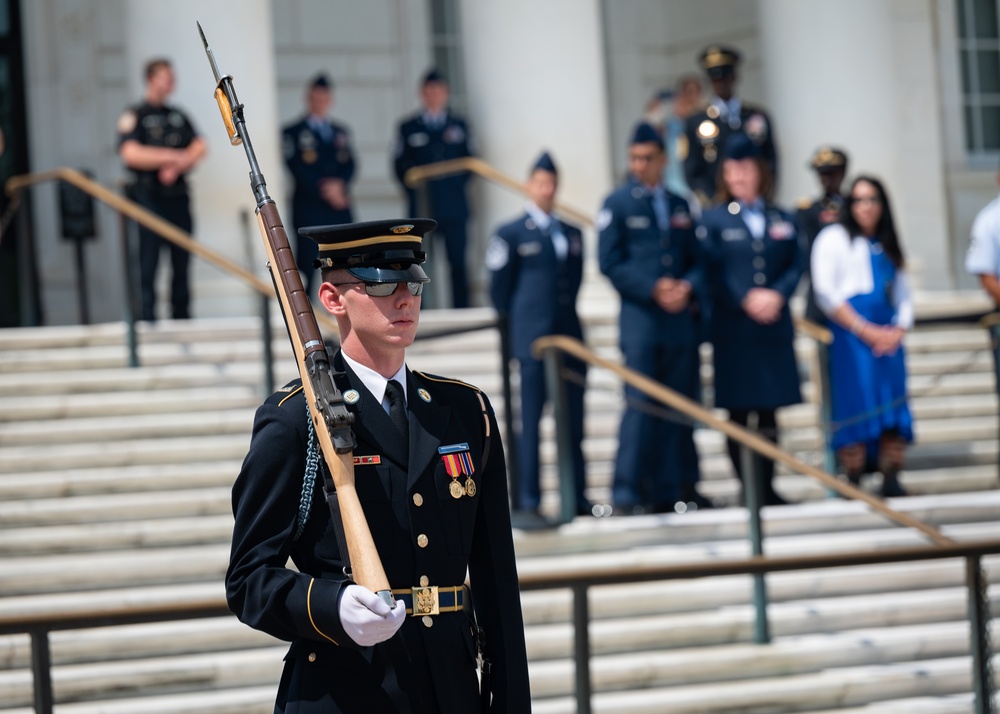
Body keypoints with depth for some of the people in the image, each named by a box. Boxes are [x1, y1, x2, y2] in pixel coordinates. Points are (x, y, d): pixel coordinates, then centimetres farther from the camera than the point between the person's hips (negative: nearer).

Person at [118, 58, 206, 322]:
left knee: (181, 260, 6)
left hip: (177, 194, 6)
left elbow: (199, 148, 8)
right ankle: (148, 318, -7)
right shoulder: (134, 116, -2)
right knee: (149, 260, -7)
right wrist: (172, 157, -13)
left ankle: (182, 316, 11)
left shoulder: (178, 116, 17)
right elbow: (131, 154, -15)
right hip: (149, 198, -6)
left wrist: (177, 166, -10)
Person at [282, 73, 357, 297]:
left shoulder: (341, 132, 19)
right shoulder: (293, 133, 4)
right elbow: (297, 169, -7)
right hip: (309, 211, -4)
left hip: (340, 211, 4)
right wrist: (324, 191, -14)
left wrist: (339, 184, -11)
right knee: (306, 269, -7)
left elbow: (350, 165, 9)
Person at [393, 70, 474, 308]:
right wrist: (415, 192, -3)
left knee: (457, 263, -1)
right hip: (422, 206, -1)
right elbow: (401, 167, 7)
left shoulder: (459, 125, 14)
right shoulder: (408, 127, 10)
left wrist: (456, 184, 1)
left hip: (454, 206, 1)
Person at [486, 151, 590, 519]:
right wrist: (518, 323, 5)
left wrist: (565, 317, 12)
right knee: (530, 420, -5)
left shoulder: (572, 234, 14)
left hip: (570, 337, 5)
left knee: (574, 422, 6)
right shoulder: (511, 234, 0)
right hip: (533, 340, -5)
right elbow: (500, 289, 2)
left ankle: (577, 496, 11)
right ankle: (527, 497, -2)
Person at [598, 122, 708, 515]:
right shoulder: (618, 204, 2)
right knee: (641, 405, -9)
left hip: (681, 319, 5)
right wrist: (653, 289, -15)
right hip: (640, 318, -5)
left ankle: (674, 489, 10)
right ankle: (626, 494, -6)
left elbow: (696, 261, 17)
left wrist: (688, 287, -5)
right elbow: (610, 262, -5)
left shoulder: (679, 206, 16)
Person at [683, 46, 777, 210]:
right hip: (716, 206, -1)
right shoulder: (697, 122, 9)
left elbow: (771, 163, 13)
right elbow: (693, 172, 6)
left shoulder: (758, 116, 13)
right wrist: (712, 200, -9)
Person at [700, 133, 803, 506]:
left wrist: (777, 295, -12)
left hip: (775, 326, 3)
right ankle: (746, 487, 4)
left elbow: (796, 265, 6)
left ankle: (767, 487, 11)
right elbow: (711, 273, -5)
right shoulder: (714, 221, 3)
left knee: (769, 412, 5)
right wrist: (746, 299, -16)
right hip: (732, 328, -3)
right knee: (738, 411, -2)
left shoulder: (780, 219, 13)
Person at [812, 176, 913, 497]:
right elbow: (825, 293, -6)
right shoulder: (834, 238, 5)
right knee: (855, 408, -11)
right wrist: (865, 330, -12)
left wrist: (898, 332, -2)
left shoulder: (887, 246, 22)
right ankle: (853, 483, -10)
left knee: (893, 405, -3)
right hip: (850, 334, -5)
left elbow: (903, 296, 19)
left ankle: (891, 481, -3)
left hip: (888, 336, 5)